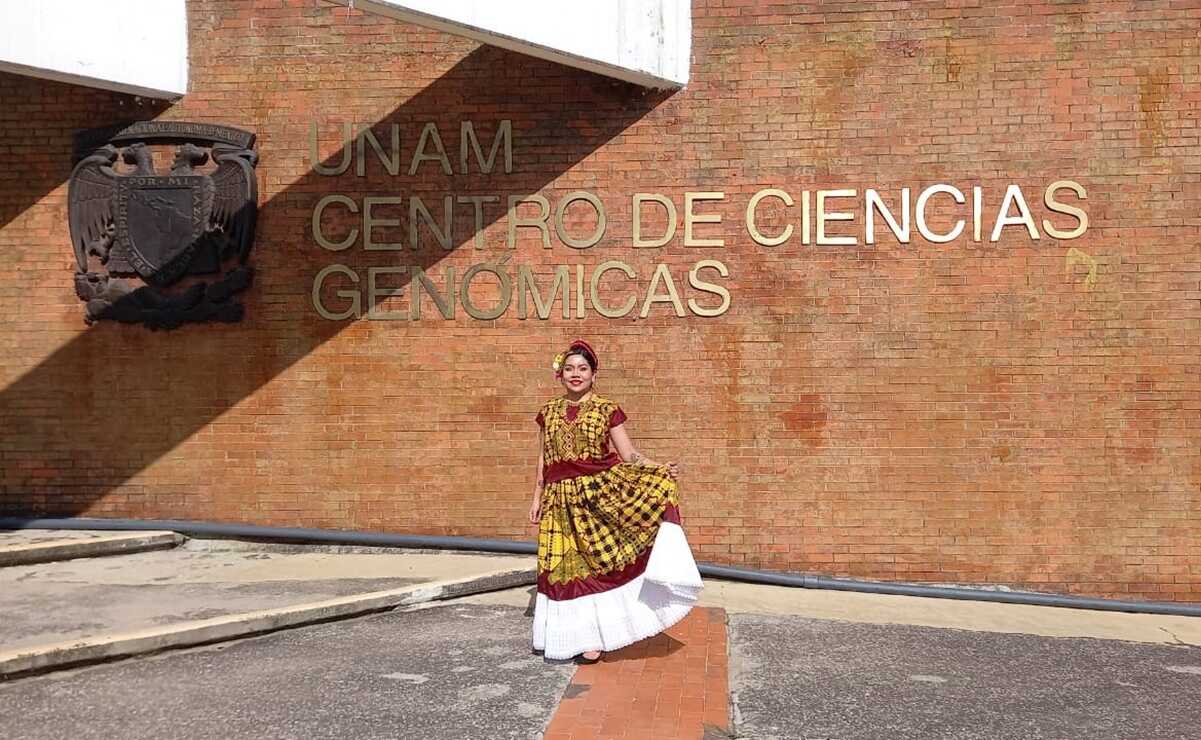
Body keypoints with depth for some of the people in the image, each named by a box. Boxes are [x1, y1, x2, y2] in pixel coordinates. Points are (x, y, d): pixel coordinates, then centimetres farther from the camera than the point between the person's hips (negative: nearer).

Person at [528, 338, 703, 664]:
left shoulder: (607, 410, 0)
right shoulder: (550, 411, 9)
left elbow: (629, 455, -4)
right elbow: (543, 460, 14)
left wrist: (660, 468, -20)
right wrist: (537, 499, 11)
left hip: (600, 493, -3)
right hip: (562, 500, 3)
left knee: (595, 562, -6)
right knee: (565, 565, 5)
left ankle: (591, 636, 4)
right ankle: (577, 632, 17)